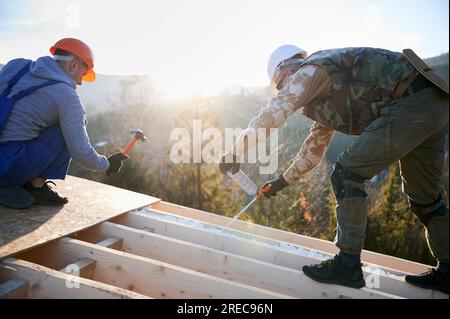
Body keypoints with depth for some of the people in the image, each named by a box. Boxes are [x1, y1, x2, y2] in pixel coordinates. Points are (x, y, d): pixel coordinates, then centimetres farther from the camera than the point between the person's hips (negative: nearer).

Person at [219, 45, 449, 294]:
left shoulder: (311, 70, -3)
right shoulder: (326, 95, 25)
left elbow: (268, 118, -8)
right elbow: (313, 148, 32)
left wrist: (233, 154, 2)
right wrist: (282, 181, 36)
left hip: (411, 103, -11)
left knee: (348, 173, -8)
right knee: (423, 195, 19)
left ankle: (348, 264, -3)